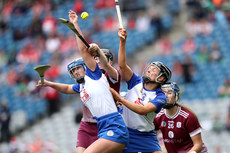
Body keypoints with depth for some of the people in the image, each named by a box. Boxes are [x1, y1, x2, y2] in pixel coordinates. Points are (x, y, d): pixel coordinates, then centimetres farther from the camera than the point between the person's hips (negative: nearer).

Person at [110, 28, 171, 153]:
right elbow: (122, 65, -9)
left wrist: (120, 99, -25)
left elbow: (143, 110, -21)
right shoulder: (136, 82, 4)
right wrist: (122, 42, -20)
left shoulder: (160, 97, -6)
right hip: (126, 132, 1)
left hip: (146, 136, -1)